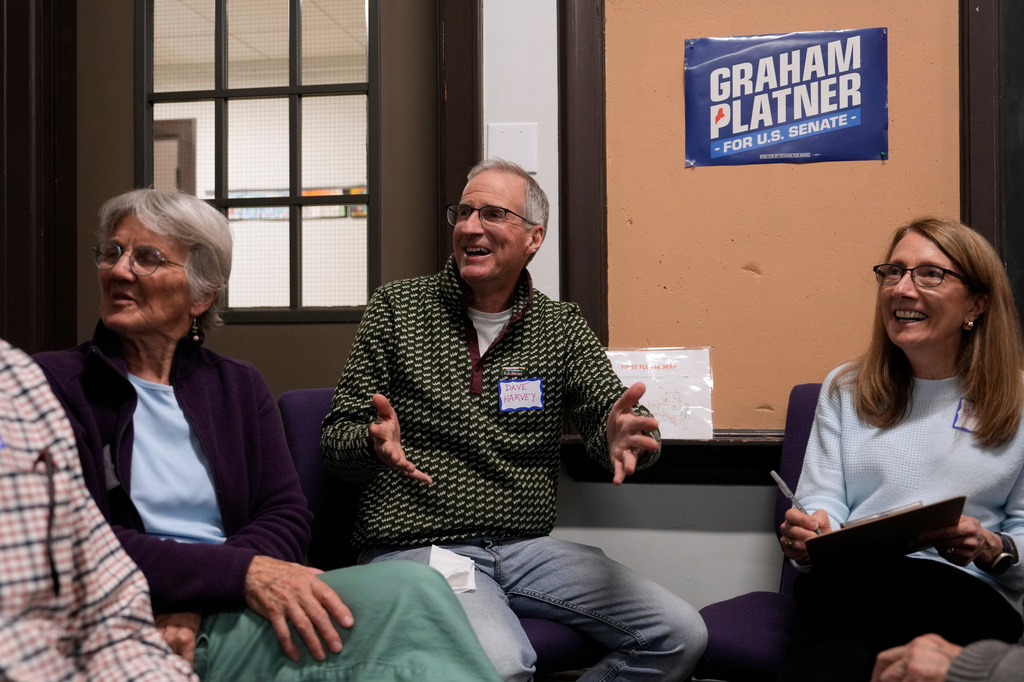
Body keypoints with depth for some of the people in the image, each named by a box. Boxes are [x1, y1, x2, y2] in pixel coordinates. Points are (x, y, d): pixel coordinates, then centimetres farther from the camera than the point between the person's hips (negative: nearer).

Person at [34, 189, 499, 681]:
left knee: (412, 586, -28)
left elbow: (287, 516, 5)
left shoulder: (239, 386, 16)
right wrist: (241, 571, -21)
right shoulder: (53, 382, 2)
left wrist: (196, 600, -14)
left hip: (226, 611, 5)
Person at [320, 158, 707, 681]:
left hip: (526, 547, 4)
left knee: (679, 635, -11)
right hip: (416, 546, -3)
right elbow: (336, 439, 4)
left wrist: (622, 437, -25)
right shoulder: (397, 307, 4)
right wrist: (375, 442, -20)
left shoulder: (561, 325, 11)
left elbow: (611, 414, 0)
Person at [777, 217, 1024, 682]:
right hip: (843, 583, 1)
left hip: (970, 595, -1)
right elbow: (823, 497, 11)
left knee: (847, 583, -35)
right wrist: (809, 534, -13)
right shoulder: (846, 388, 19)